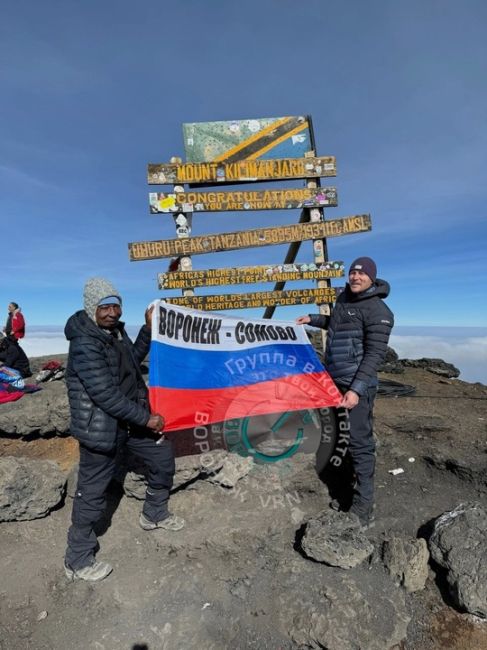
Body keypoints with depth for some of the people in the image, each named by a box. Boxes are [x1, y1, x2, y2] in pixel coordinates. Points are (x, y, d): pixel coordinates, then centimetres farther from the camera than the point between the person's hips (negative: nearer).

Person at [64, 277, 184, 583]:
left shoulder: (115, 330, 2)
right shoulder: (85, 344, -25)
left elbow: (133, 361, 17)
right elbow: (105, 394, -28)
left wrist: (149, 328, 8)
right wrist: (146, 418, -21)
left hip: (130, 418, 9)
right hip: (102, 428, -9)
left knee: (163, 455, 18)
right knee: (93, 493, 7)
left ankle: (155, 514, 42)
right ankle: (78, 560, 32)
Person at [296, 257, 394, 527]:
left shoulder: (378, 311, -14)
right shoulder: (344, 298, 11)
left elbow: (375, 354, -20)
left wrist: (356, 389, -26)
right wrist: (313, 319, 29)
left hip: (357, 386, -8)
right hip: (335, 382, 8)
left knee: (360, 443, -4)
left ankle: (364, 506, 9)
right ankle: (354, 494, 33)